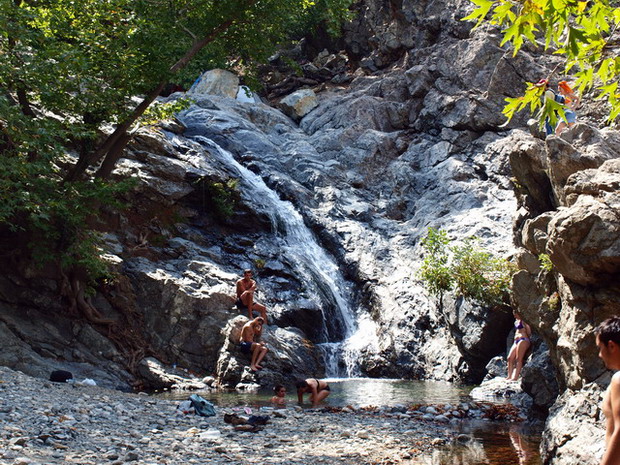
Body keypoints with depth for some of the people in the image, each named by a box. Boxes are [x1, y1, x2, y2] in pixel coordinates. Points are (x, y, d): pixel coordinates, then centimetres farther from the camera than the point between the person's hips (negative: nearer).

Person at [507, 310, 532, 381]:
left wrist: (525, 325, -15)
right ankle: (509, 376, 0)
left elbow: (529, 333, -7)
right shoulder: (516, 322, 24)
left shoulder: (523, 321, -3)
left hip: (523, 340, -9)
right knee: (510, 358, 1)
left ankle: (515, 377, -23)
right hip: (516, 341, 9)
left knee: (518, 359, -16)